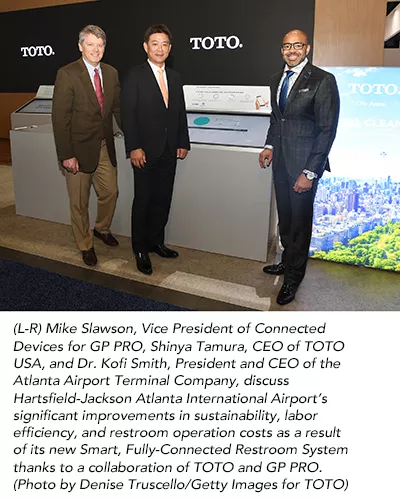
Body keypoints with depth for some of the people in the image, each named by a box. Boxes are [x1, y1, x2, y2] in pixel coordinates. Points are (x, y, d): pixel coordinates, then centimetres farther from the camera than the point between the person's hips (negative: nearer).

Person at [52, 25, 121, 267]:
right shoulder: (67, 74, -12)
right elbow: (60, 117, -14)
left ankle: (102, 228, 43)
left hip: (105, 147, 5)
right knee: (79, 202, 8)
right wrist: (66, 155, -18)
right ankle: (86, 245, 27)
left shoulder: (111, 73, 5)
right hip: (80, 148, -5)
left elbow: (118, 108, 11)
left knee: (110, 192, 15)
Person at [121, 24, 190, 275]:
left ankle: (156, 242, 26)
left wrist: (183, 143, 6)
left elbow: (181, 112, 14)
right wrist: (134, 148, -16)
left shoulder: (175, 77, 13)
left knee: (163, 200, 11)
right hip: (145, 151, -5)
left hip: (169, 151, 5)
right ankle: (140, 250, 15)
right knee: (143, 201, 2)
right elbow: (128, 114, -9)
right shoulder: (135, 76, -4)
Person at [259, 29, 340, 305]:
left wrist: (310, 172, -17)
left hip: (304, 161, -6)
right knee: (285, 216, 16)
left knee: (300, 218, 3)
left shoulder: (323, 80, -11)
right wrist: (270, 146, 9)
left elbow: (327, 129, -14)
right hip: (280, 158, 6)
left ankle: (293, 277, 19)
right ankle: (288, 260, 36)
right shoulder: (277, 79, 11)